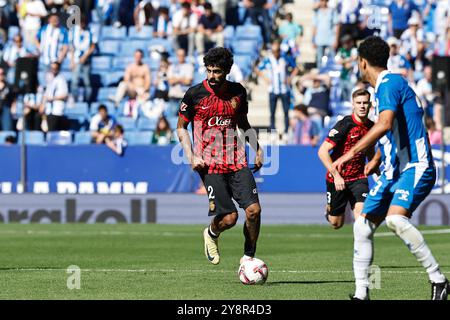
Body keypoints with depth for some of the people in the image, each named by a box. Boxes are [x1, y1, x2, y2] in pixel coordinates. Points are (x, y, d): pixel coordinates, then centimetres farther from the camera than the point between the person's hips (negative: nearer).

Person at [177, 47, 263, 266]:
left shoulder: (238, 91, 7)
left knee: (253, 210, -10)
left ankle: (248, 258, 9)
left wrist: (257, 149, 13)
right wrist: (191, 157, -7)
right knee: (229, 217, -12)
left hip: (237, 161, 4)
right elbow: (181, 127, 5)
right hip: (209, 164, -4)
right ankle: (211, 234, 23)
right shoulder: (195, 94, -4)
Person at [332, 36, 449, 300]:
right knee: (362, 226, 3)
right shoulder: (385, 86, 20)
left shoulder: (390, 83, -11)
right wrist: (376, 161, 48)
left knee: (395, 219, -31)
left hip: (414, 168, -10)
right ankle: (361, 294, 8)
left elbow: (385, 124, -27)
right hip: (392, 172, 10)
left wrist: (352, 153, -28)